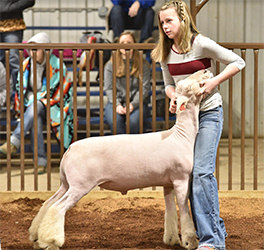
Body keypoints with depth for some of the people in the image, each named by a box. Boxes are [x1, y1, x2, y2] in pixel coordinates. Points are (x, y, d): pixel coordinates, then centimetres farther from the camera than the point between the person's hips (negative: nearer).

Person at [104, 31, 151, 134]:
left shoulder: (143, 65, 6)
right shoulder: (110, 65, 9)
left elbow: (144, 88, -1)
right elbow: (109, 89, 4)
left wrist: (133, 104, -16)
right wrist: (117, 105, -14)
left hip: (136, 102, -1)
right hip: (116, 102, 1)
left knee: (134, 121, -33)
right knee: (115, 121, -33)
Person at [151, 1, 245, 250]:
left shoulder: (201, 44, -14)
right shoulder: (165, 53, 3)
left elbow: (238, 62, -8)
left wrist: (214, 82, -18)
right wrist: (173, 97, -6)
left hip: (209, 113, -7)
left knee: (202, 171, -17)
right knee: (189, 173, 6)